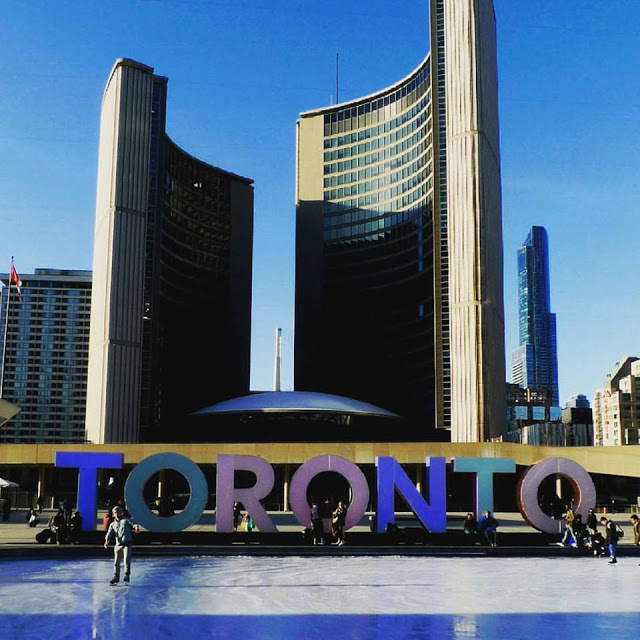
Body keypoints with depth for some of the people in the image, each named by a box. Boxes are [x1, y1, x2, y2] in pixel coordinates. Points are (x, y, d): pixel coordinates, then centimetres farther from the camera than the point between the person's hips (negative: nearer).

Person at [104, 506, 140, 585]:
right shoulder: (113, 524, 17)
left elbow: (133, 523, -6)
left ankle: (127, 575, -3)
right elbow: (109, 533, 3)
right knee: (116, 562, 6)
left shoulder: (126, 519, 10)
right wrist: (107, 541, -17)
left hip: (127, 544, -3)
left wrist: (136, 527, -30)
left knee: (126, 560, -14)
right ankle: (116, 577, 20)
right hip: (118, 545, 3)